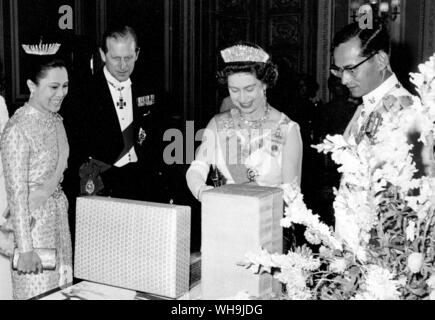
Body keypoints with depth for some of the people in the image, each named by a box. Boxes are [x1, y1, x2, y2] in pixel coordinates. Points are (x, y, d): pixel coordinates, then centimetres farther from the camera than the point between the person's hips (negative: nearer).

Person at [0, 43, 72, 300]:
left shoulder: (55, 120, 7)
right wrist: (25, 248, -18)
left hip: (59, 217, 7)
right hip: (31, 219, -7)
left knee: (62, 290, 13)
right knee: (38, 292, 4)